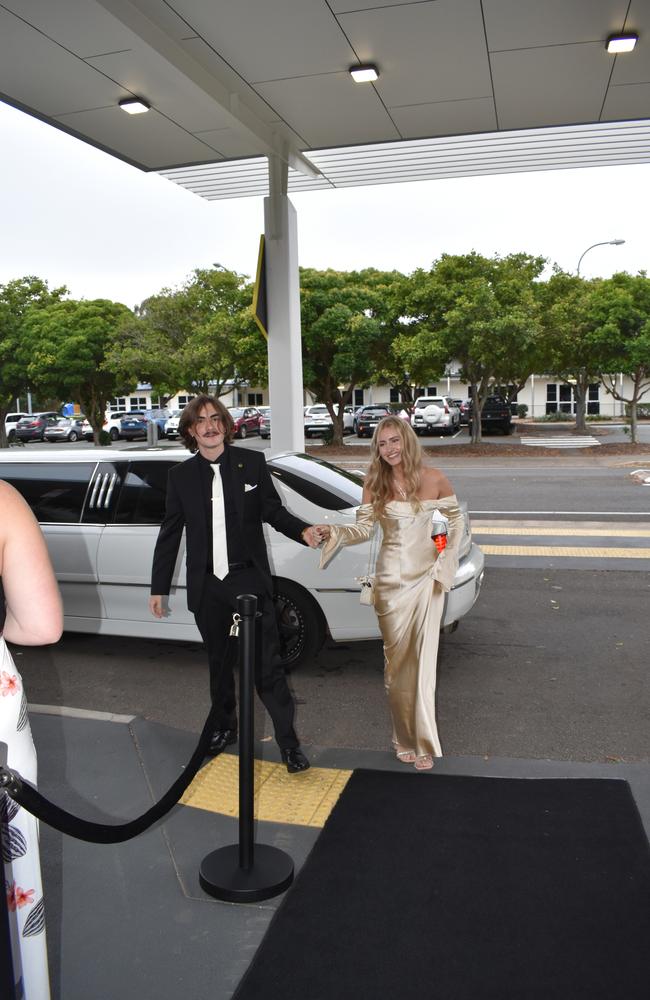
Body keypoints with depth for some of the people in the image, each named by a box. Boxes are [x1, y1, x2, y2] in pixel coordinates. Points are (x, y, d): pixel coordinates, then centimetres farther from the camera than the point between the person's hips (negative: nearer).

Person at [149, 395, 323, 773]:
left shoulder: (252, 462, -1)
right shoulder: (181, 475, 4)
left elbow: (273, 511, 6)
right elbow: (170, 534, 8)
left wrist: (303, 530, -14)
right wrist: (159, 587, 9)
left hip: (250, 579, -2)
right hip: (207, 586, 3)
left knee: (268, 664, -2)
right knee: (219, 663, 17)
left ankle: (289, 741, 9)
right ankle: (226, 727, 37)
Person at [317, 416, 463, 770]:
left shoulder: (434, 479, -4)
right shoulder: (374, 483, -1)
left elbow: (456, 520, 7)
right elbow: (364, 529, -3)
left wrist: (447, 561, -2)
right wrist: (334, 532, -21)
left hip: (427, 578, -1)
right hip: (391, 579, 1)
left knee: (422, 661, -2)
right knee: (396, 660, 7)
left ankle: (424, 743, 10)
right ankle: (405, 738, 20)